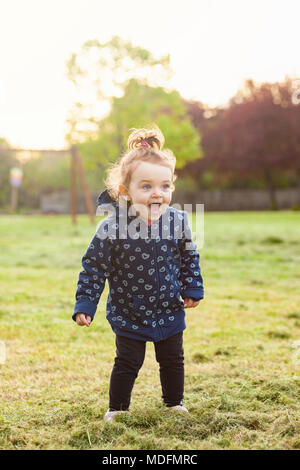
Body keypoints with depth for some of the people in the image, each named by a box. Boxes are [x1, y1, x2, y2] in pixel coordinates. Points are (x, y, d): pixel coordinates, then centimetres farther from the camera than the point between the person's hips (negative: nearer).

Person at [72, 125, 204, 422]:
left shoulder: (177, 221, -11)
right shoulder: (111, 228, -20)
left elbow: (189, 257, 6)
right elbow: (93, 268, -11)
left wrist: (193, 289, 7)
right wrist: (84, 304, -12)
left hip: (169, 312, 3)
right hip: (128, 316, -3)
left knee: (173, 361, 17)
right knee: (127, 364, 8)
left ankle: (174, 403, 39)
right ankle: (117, 408, 29)